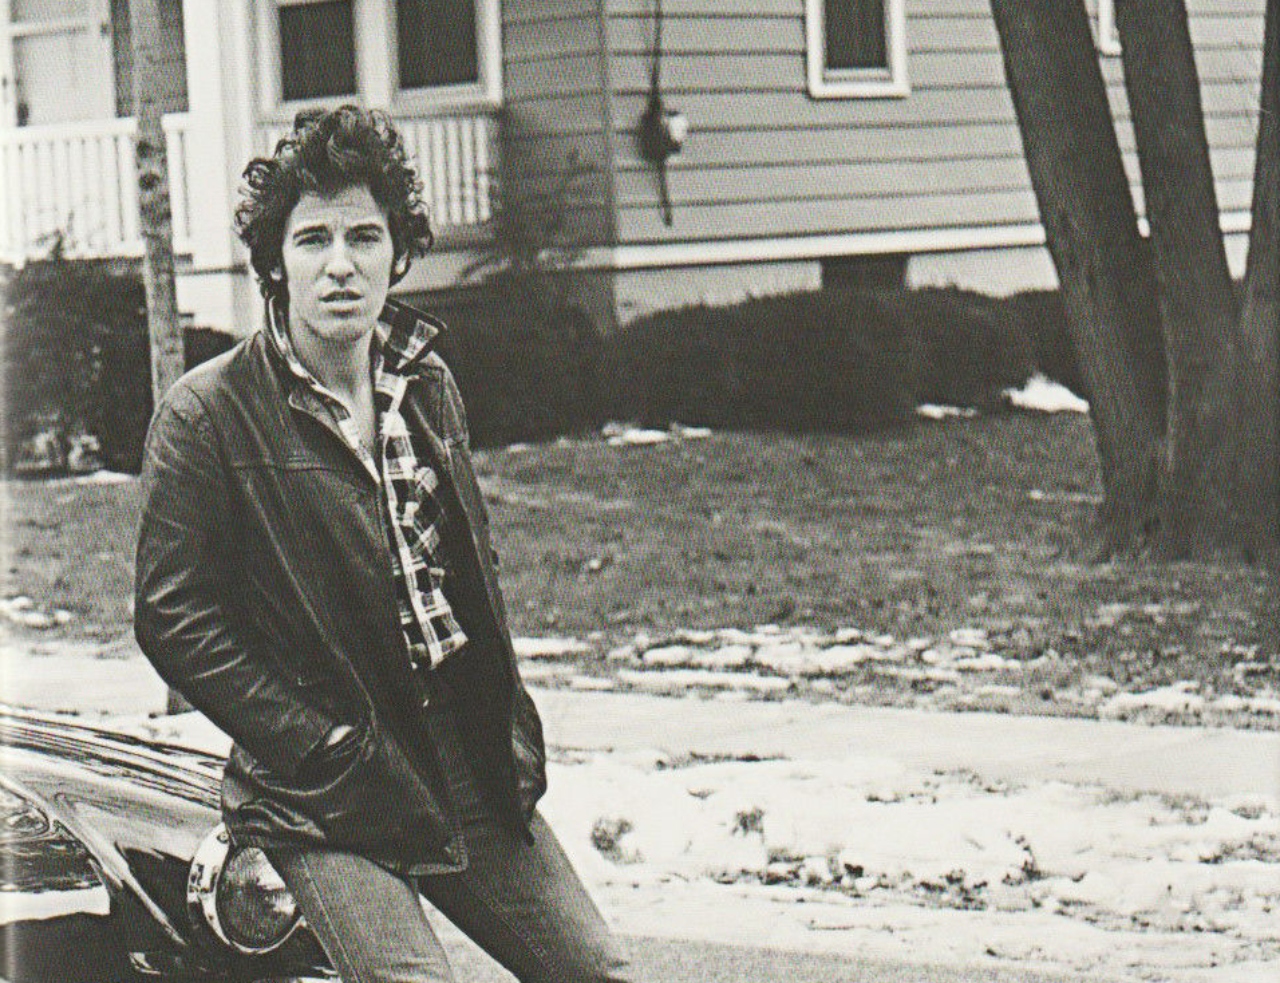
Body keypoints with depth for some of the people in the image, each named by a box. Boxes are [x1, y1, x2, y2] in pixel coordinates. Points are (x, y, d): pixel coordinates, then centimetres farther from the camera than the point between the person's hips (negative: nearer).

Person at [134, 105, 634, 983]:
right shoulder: (207, 413, -9)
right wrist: (326, 747, -15)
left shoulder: (426, 383, 11)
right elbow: (176, 619, -11)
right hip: (327, 807, -6)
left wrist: (508, 718, 11)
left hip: (473, 776, 6)